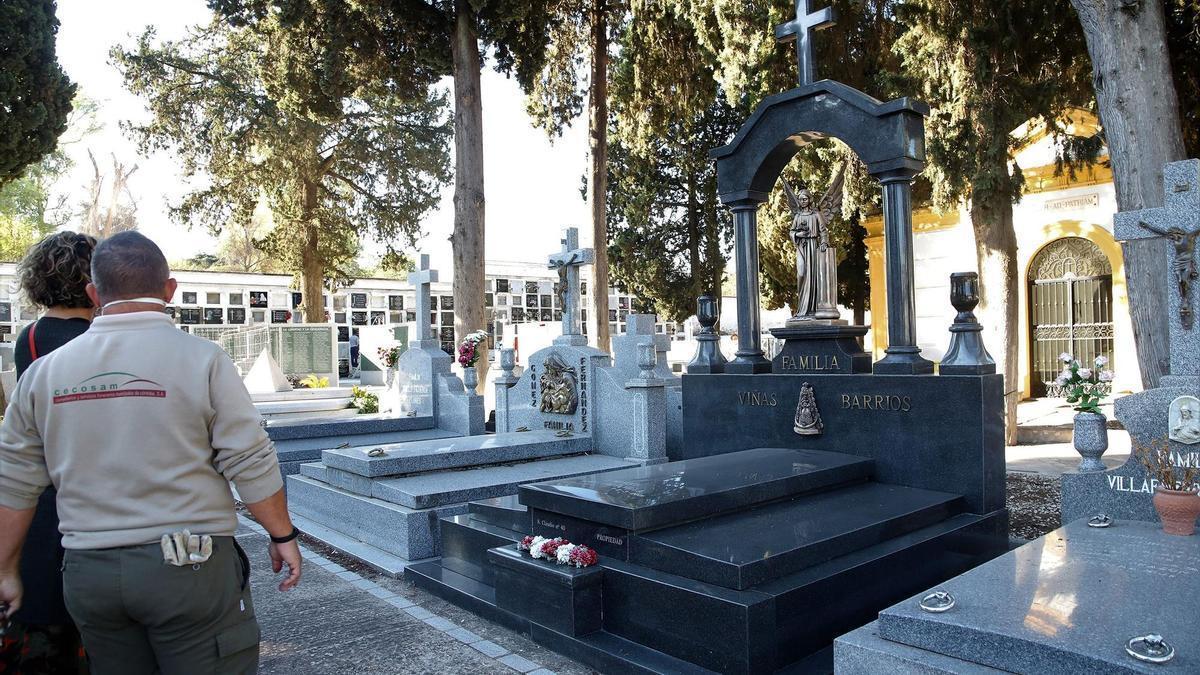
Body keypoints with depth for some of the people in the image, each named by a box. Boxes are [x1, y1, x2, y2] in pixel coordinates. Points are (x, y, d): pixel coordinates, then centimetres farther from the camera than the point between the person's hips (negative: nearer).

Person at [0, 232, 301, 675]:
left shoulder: (44, 373, 4)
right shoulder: (201, 360, -10)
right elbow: (252, 465, -11)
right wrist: (283, 535, 0)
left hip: (87, 572, 5)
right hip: (188, 567, -5)